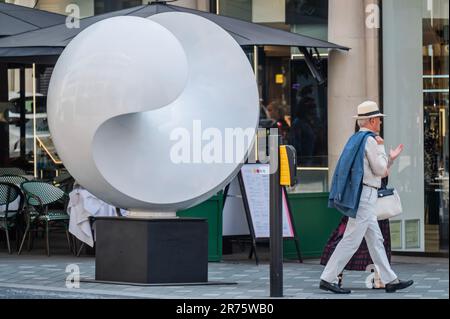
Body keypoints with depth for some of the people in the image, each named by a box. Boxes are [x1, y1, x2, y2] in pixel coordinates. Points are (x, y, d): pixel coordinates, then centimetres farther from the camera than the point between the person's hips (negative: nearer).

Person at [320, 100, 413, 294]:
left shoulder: (356, 139, 18)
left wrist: (391, 157, 23)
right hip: (365, 195, -10)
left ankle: (390, 280, 14)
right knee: (352, 240, -9)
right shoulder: (369, 140, -12)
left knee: (375, 240, 11)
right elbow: (380, 170, -12)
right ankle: (327, 279, -8)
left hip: (361, 196, 10)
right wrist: (381, 147, 0)